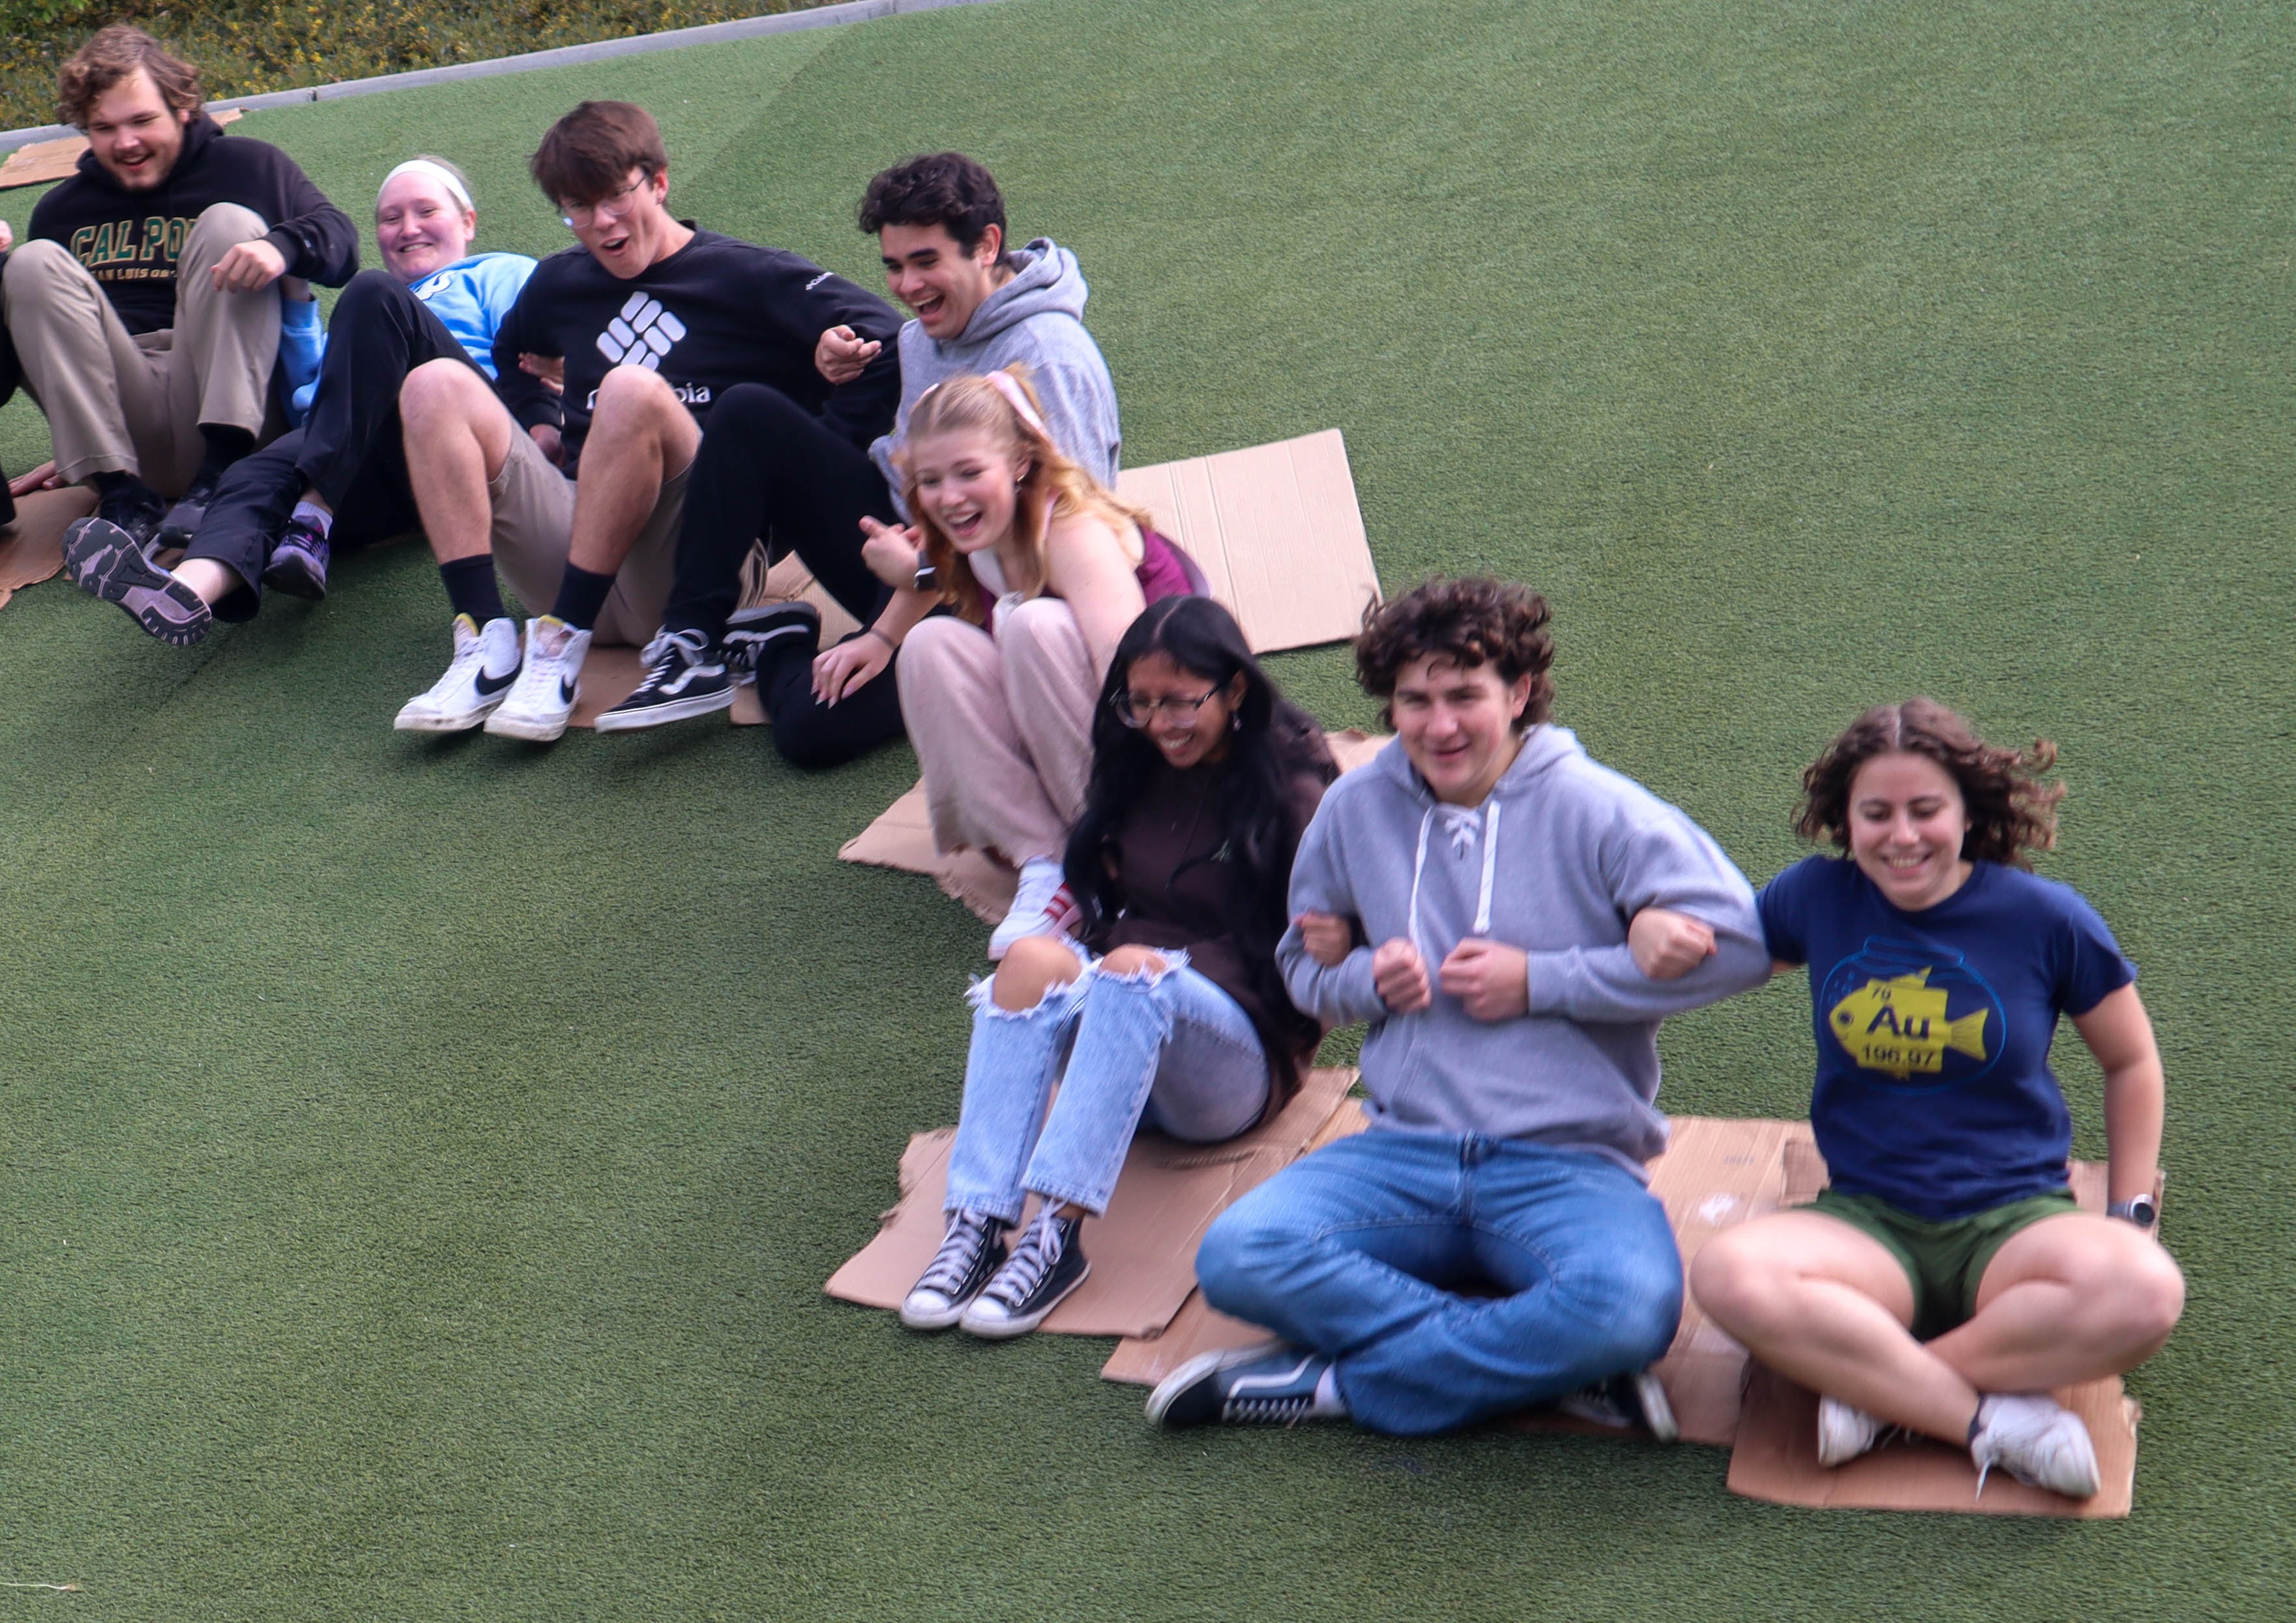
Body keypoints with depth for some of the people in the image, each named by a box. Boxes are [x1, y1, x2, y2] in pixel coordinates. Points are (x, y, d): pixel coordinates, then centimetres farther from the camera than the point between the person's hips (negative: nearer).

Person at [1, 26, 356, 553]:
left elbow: (339, 240, -5)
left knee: (230, 223, -15)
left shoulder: (249, 168, 10)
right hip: (120, 428, 2)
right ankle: (120, 492, -26)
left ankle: (222, 468, -30)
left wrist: (283, 245, -28)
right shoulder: (61, 211, 20)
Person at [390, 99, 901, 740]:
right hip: (571, 543, 5)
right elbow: (504, 364, 41)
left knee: (633, 391, -30)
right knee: (437, 383, -6)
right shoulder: (559, 284, 19)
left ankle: (561, 647, -27)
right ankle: (486, 647, -23)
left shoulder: (749, 278, 3)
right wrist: (532, 428, 20)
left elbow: (886, 352, -10)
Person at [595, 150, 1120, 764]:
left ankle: (777, 650, 7)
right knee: (749, 414, -7)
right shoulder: (924, 331, 7)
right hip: (906, 546, 8)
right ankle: (692, 647, -6)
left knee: (814, 726, -29)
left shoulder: (1048, 359, -20)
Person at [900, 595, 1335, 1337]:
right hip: (1110, 1025, 5)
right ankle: (977, 1225, -41)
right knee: (1033, 960, -28)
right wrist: (1081, 911, 5)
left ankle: (1059, 1233, -45)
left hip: (1237, 1066, -5)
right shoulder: (1136, 771, 16)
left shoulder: (1290, 794, -2)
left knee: (1131, 969, -36)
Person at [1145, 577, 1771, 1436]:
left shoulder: (1594, 810, -3)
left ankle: (1334, 1381, -18)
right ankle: (1541, 1362, -21)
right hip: (1405, 1152, 3)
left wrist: (1538, 980, -10)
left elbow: (1734, 944, -10)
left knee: (1634, 1308, -36)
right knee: (1237, 1257, -25)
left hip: (1569, 1163, -3)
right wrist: (1367, 978, -4)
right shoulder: (1355, 808, 8)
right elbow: (1307, 963, 22)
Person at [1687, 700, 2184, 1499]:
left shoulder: (2045, 917, -1)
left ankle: (1874, 1384, -21)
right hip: (1867, 1224, 1)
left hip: (2015, 1218, 0)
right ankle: (1993, 1421, -25)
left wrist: (2131, 1216, 7)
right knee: (1729, 1276, -34)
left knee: (2142, 1293, -35)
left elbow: (2131, 1062, 12)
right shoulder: (1817, 897, 2)